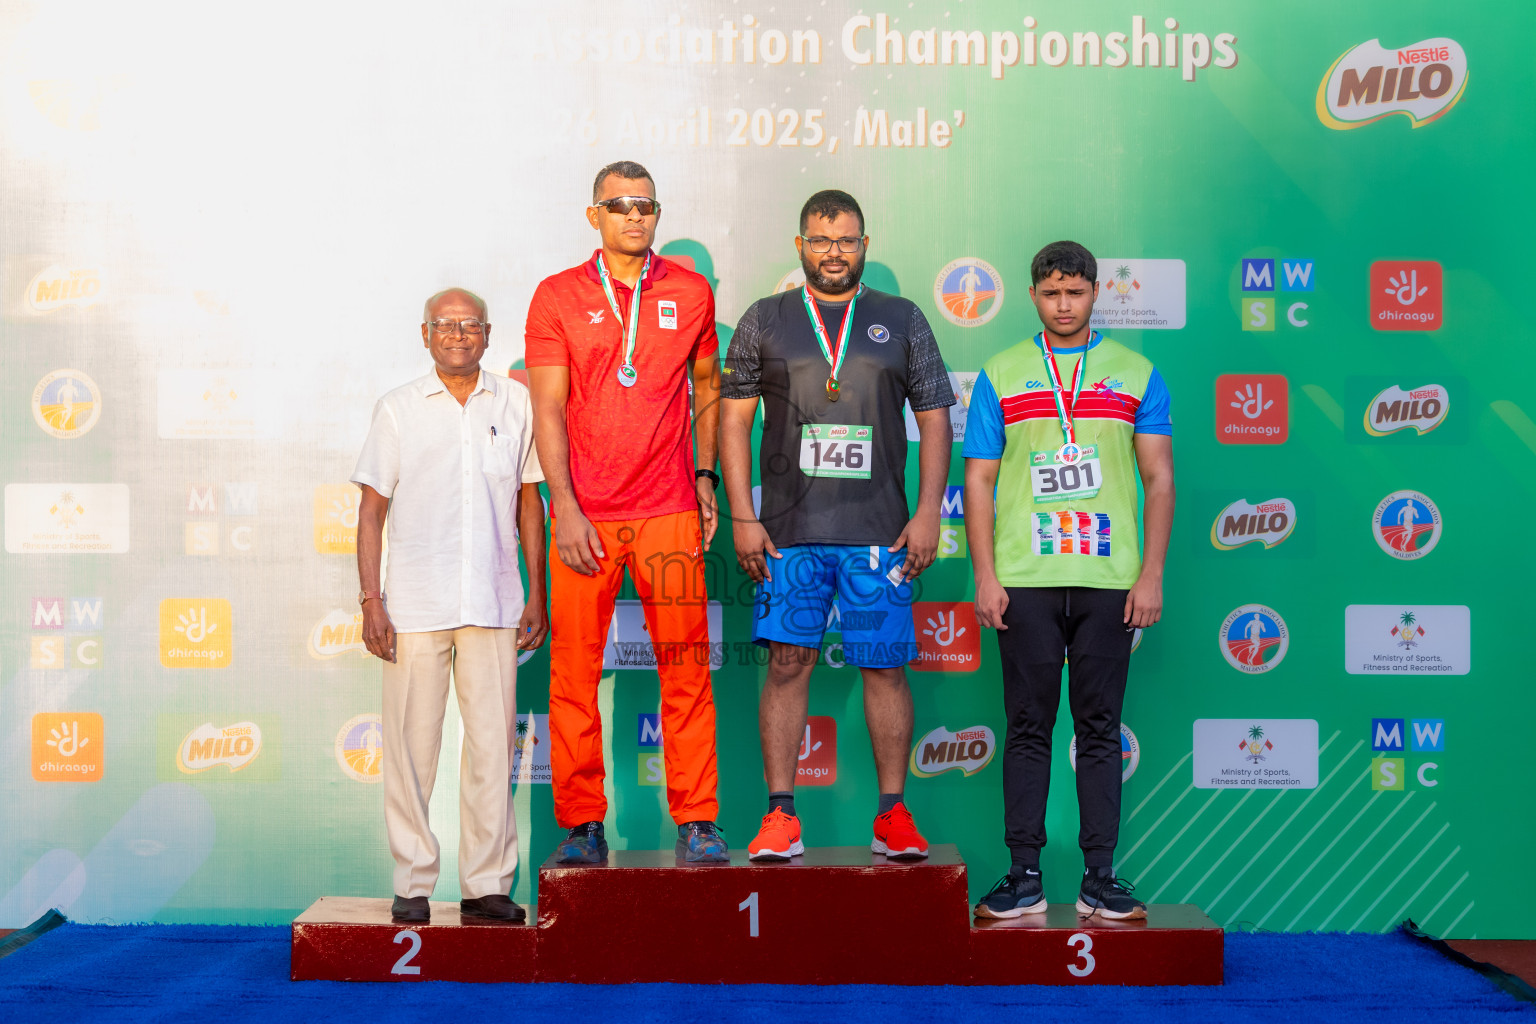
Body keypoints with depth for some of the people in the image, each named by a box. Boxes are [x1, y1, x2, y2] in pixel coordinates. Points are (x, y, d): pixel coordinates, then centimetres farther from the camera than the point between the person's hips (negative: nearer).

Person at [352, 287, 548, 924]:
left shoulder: (515, 403, 9)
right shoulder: (398, 409, 6)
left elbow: (529, 501, 13)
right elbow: (371, 511, 6)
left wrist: (537, 594, 8)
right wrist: (370, 601, -3)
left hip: (493, 605, 1)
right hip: (414, 606, -1)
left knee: (492, 745, 1)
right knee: (411, 746, 1)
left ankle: (487, 883, 10)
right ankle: (412, 884, 11)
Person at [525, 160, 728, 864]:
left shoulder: (690, 292, 8)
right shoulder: (558, 297, 3)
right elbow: (549, 409, -1)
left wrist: (705, 476, 12)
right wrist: (565, 507, -9)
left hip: (669, 512, 1)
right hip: (584, 515, -1)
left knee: (686, 669, 1)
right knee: (573, 672, 1)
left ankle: (696, 822, 11)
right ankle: (582, 825, 12)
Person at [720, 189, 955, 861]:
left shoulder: (902, 321, 11)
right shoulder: (764, 321, 9)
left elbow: (934, 419, 10)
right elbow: (734, 419, 7)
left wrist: (928, 513, 0)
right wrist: (742, 518, -2)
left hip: (880, 528, 0)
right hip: (789, 528, 0)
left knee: (884, 666, 1)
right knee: (787, 662, -3)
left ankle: (893, 815, 10)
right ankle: (780, 815, 4)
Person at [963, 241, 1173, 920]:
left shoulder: (1136, 374, 9)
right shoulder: (1001, 375, 9)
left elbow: (1159, 479, 7)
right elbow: (979, 481, 6)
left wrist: (1151, 574, -2)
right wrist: (984, 576, -3)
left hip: (1109, 581, 0)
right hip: (1024, 581, 0)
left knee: (1100, 729, 4)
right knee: (1028, 728, 3)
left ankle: (1100, 878, 10)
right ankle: (1025, 876, 9)